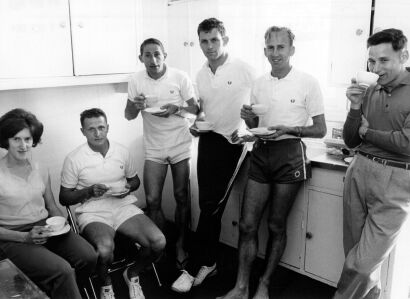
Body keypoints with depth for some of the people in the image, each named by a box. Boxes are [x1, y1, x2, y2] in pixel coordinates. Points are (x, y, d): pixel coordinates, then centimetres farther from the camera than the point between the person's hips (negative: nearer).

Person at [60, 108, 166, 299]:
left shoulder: (122, 152, 6)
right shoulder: (74, 159, -3)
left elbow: (135, 179, 20)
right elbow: (64, 198, 2)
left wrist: (129, 187, -4)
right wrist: (89, 192, -15)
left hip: (124, 206, 3)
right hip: (92, 212, -3)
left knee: (158, 242, -19)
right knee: (105, 250, -35)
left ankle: (132, 274, 14)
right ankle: (106, 283, 3)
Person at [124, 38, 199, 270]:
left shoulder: (180, 77, -7)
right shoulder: (137, 80, 0)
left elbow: (195, 108, -2)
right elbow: (129, 115, 5)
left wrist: (176, 108, -22)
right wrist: (136, 105, -18)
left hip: (180, 144, -1)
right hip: (154, 148, 2)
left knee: (181, 197, 6)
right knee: (152, 201, -1)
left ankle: (180, 245, 25)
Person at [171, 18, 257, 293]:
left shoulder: (245, 71, -8)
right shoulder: (201, 75, 11)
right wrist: (197, 123, 3)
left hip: (233, 142, -5)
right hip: (208, 140, 6)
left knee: (211, 205, -4)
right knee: (209, 204, 9)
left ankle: (194, 268, 8)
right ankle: (209, 262, 24)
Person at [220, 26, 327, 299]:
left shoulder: (308, 82, -6)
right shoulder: (259, 83, 9)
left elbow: (321, 130, -5)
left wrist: (288, 129, -19)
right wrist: (249, 118, -5)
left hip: (289, 155, -4)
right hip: (261, 153, 4)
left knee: (276, 225, 7)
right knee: (247, 224, 2)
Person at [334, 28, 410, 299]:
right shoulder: (369, 92, 9)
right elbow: (351, 142, 10)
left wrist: (367, 131, -2)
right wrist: (356, 107, -5)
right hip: (359, 172, 5)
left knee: (363, 263, -2)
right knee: (356, 253, 12)